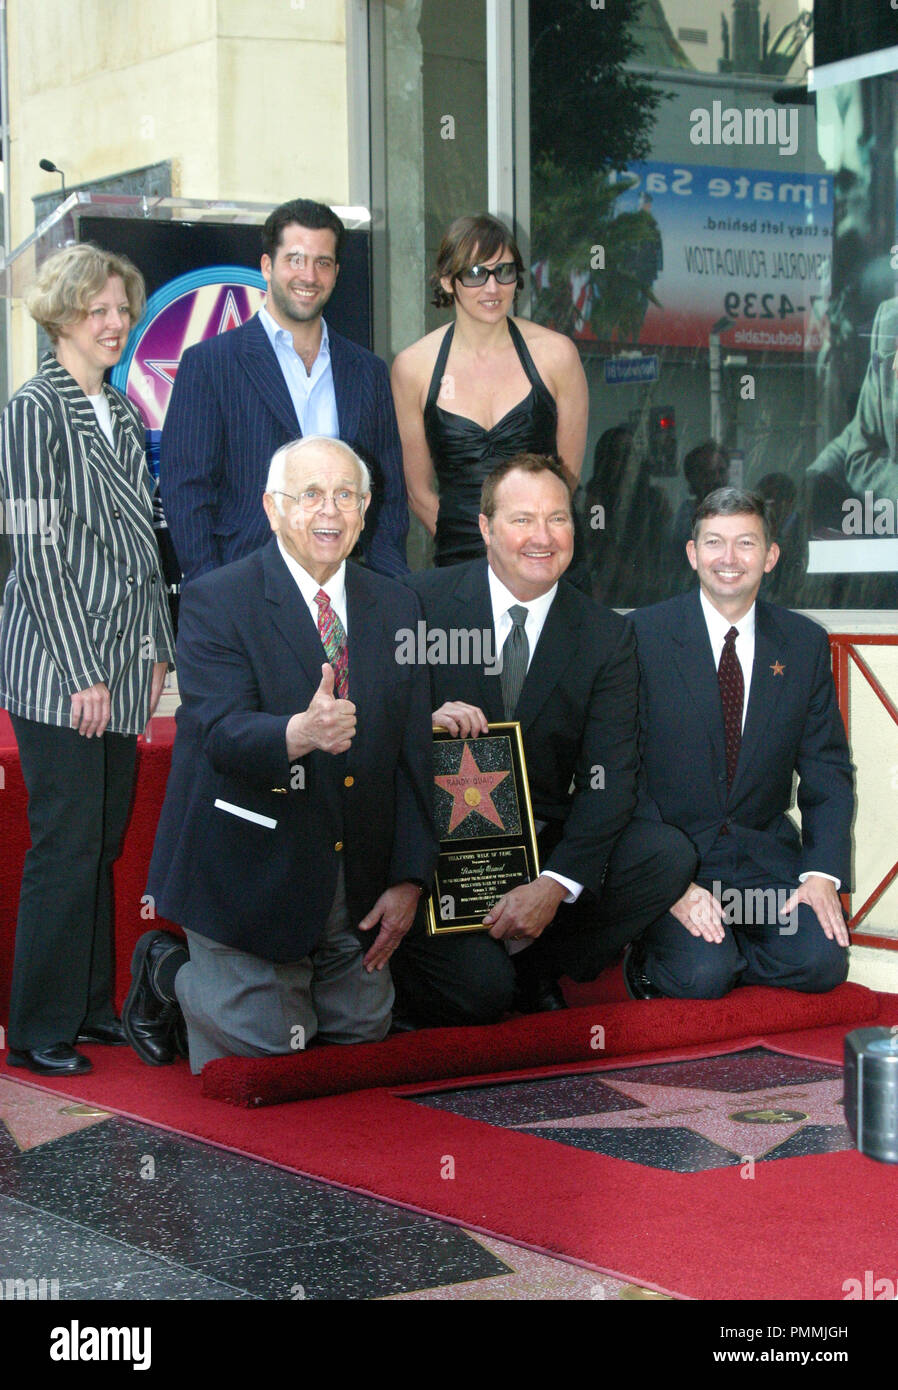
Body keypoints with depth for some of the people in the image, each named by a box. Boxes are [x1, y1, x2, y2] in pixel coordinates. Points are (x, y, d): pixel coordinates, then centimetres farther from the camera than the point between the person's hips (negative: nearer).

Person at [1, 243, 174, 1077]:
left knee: (105, 841, 11)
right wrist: (82, 672, -15)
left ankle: (92, 1007, 21)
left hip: (120, 664, 7)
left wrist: (156, 650, 13)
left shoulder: (120, 414, 15)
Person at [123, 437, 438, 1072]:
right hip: (253, 872, -5)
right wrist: (300, 732, -46)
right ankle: (165, 972, 26)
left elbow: (413, 752, 3)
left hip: (360, 876, 5)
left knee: (363, 1032, 14)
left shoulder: (396, 606, 5)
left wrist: (409, 878, -5)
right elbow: (221, 732, -25)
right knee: (264, 1061, -1)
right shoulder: (214, 602, -11)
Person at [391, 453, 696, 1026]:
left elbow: (609, 778, -6)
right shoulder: (423, 603, -3)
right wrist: (424, 724, -21)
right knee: (478, 988, -27)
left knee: (670, 855, -21)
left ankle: (530, 969, -3)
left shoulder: (606, 636, 2)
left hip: (546, 845, 3)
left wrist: (555, 884, -20)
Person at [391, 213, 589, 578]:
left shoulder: (555, 354, 2)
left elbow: (570, 474, 8)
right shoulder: (413, 367, 3)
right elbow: (419, 492, 8)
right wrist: (461, 543, 0)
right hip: (460, 562, 0)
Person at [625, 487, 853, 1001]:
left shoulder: (806, 644, 4)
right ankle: (655, 960, 7)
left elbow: (828, 771, 6)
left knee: (822, 961, -20)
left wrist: (823, 872, -11)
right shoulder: (643, 636, -6)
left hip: (765, 854, 4)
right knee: (701, 976, -26)